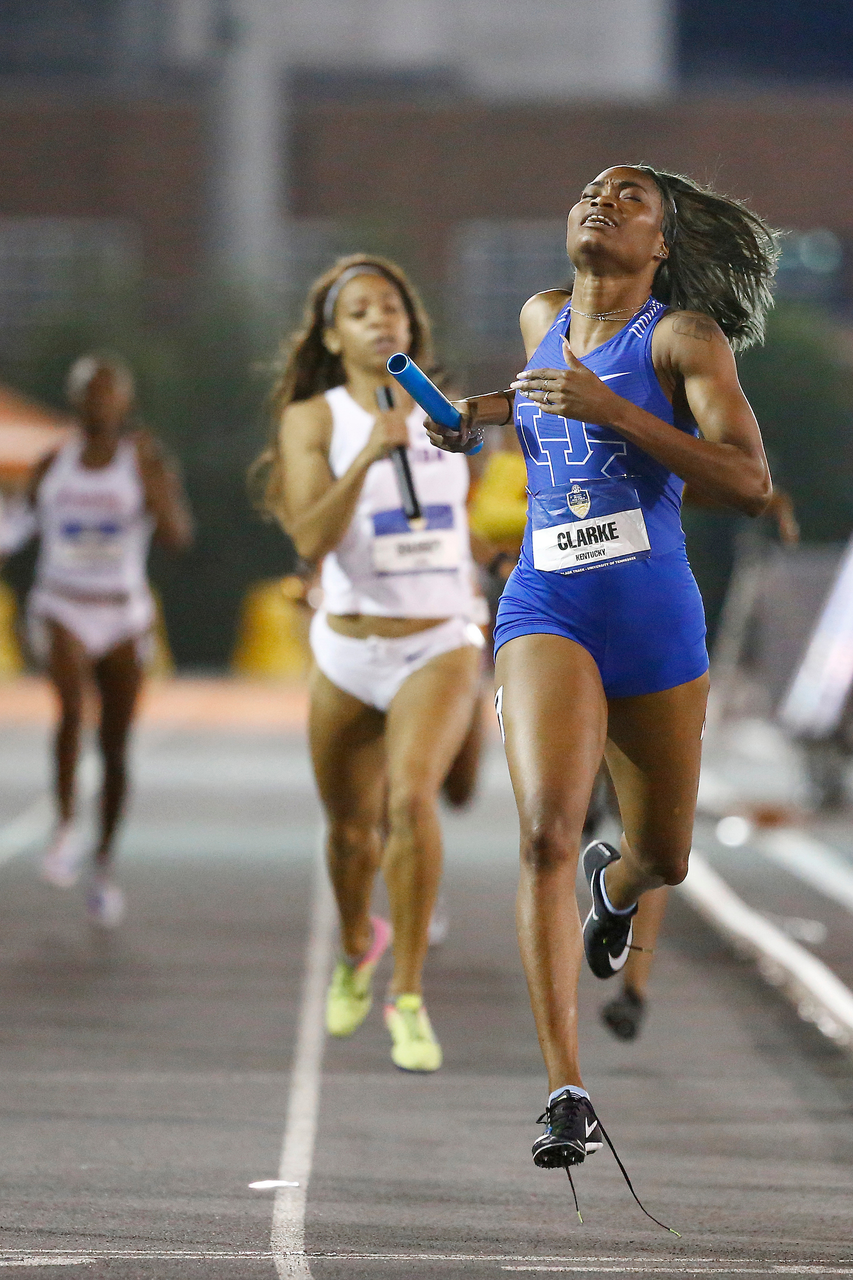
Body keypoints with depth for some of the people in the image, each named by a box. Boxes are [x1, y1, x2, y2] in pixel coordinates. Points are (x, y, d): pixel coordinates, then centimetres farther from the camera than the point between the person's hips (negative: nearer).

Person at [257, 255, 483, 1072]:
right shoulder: (313, 420, -6)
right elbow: (311, 539, -21)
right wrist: (370, 452, -29)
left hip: (441, 646, 0)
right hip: (349, 653, 0)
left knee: (413, 796, -24)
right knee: (351, 826, 14)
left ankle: (408, 997, -17)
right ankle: (358, 943, 48)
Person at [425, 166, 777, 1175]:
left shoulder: (683, 336, -6)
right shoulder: (542, 319, 10)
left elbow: (750, 484, -18)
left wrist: (609, 410, -23)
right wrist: (480, 414, 14)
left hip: (653, 610, -1)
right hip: (545, 608, 1)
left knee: (664, 856, 15)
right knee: (547, 832, -22)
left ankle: (613, 885, 56)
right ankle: (566, 1093, -26)